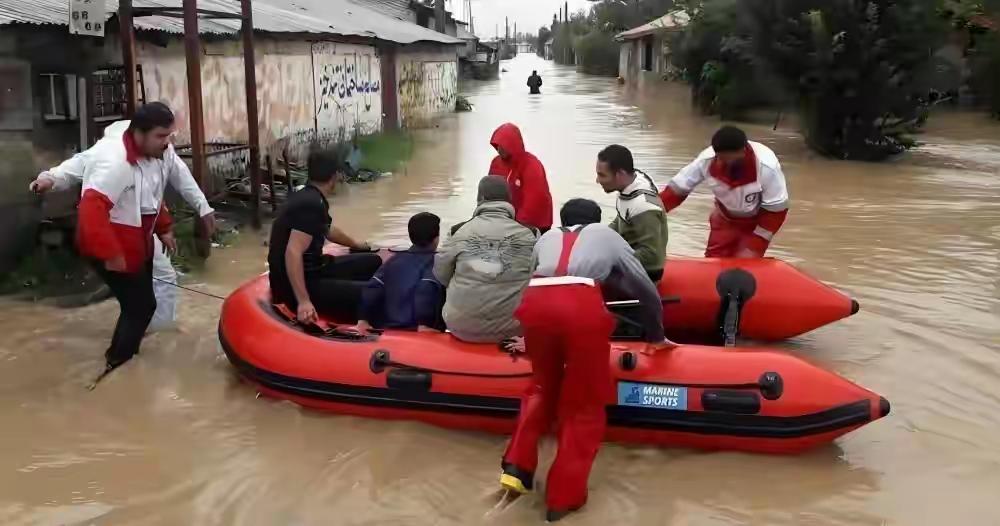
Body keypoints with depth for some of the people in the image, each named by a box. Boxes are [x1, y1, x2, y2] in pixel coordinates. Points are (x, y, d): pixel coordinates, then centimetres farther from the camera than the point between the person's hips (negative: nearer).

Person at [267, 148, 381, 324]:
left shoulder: (308, 197, 9)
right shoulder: (312, 205, -22)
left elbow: (328, 230, 30)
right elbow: (293, 253, -31)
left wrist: (355, 244, 48)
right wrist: (304, 301, -33)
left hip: (310, 271, 10)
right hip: (298, 284, -10)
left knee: (372, 262, 16)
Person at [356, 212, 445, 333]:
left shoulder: (395, 259, 16)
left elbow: (373, 288, 9)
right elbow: (426, 291, -22)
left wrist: (363, 319, 10)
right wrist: (424, 324, -25)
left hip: (389, 328, 7)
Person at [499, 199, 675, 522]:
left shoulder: (547, 237, 36)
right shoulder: (606, 234, 33)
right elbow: (647, 289, 34)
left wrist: (530, 339, 51)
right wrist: (656, 336, 48)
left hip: (534, 303, 3)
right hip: (582, 305, -3)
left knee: (543, 385, 28)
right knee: (585, 404, 13)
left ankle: (516, 468, 18)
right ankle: (563, 497, 11)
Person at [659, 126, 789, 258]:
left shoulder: (766, 166, -33)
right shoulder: (708, 159, -27)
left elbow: (776, 209, -22)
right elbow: (678, 187, -15)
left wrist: (754, 246, -22)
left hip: (758, 222, -3)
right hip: (726, 218, 3)